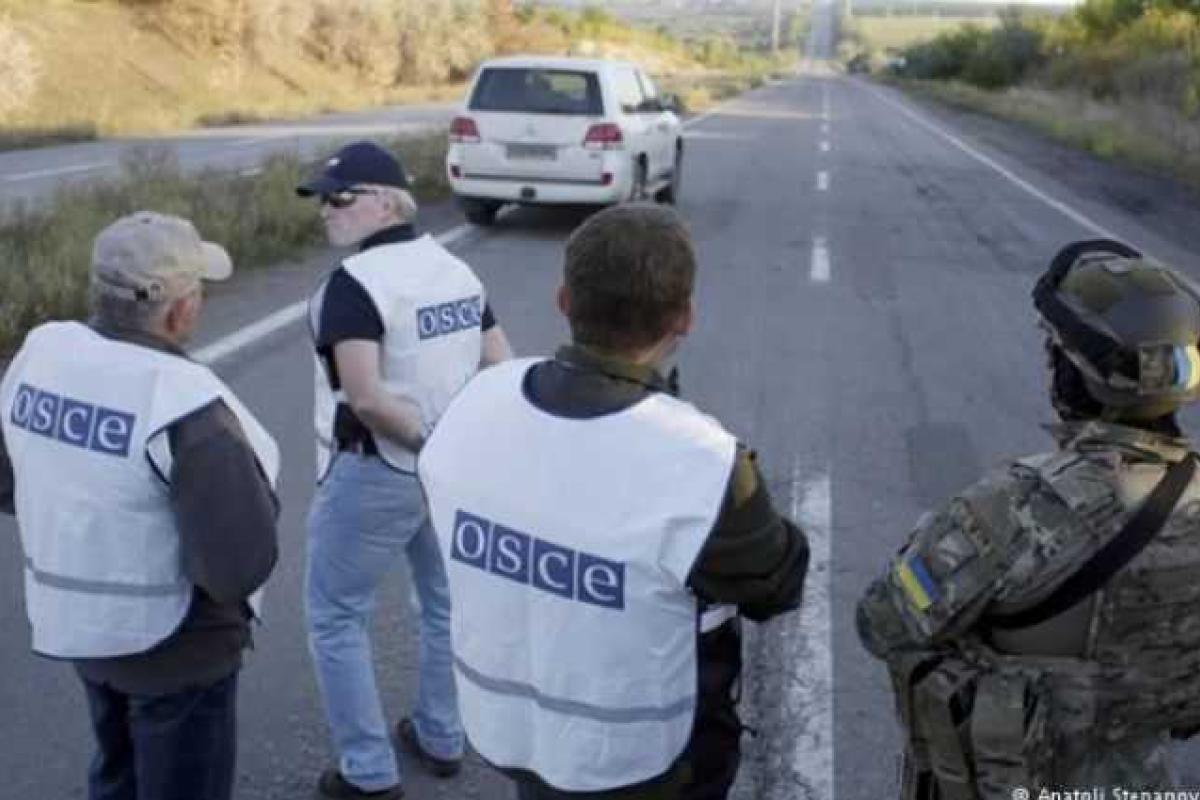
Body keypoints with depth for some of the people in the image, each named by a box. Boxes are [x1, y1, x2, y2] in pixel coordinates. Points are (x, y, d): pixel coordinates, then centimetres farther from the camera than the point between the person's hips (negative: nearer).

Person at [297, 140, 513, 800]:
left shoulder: (353, 281, -19)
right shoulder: (455, 268, 4)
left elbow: (365, 398, -28)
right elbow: (502, 369, 4)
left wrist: (428, 438, -15)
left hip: (375, 474, -7)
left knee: (335, 618, 10)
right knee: (446, 602, 23)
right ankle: (442, 740, 38)